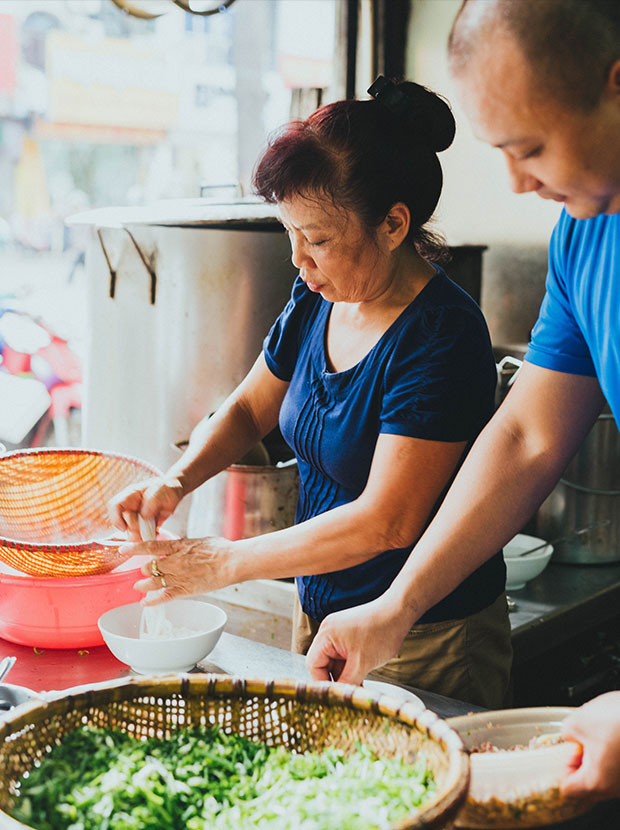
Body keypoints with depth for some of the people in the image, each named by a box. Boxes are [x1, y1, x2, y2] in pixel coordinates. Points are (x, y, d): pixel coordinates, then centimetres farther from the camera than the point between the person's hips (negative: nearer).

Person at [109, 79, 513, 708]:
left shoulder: (442, 337, -24)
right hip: (317, 610, 7)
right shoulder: (317, 301, -1)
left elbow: (385, 521, -27)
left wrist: (229, 562, -21)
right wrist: (178, 480, -7)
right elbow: (249, 408, 13)